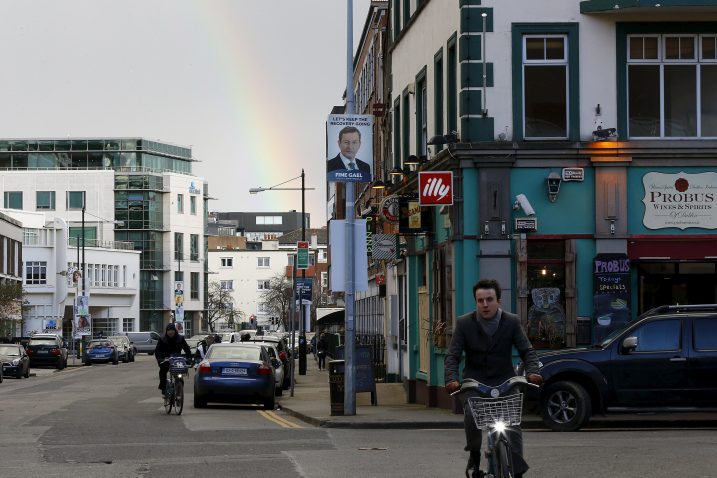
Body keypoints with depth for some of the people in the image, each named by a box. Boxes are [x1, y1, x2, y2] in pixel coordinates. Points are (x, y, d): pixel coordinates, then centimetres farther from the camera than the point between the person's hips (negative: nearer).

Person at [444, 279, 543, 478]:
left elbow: (527, 351, -4)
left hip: (504, 381, 1)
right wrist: (451, 378, -26)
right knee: (472, 415, -27)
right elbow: (452, 355, -7)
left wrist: (532, 371, -25)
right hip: (474, 383, -1)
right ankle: (475, 459, -3)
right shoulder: (464, 323, -2)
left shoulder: (512, 322, 0)